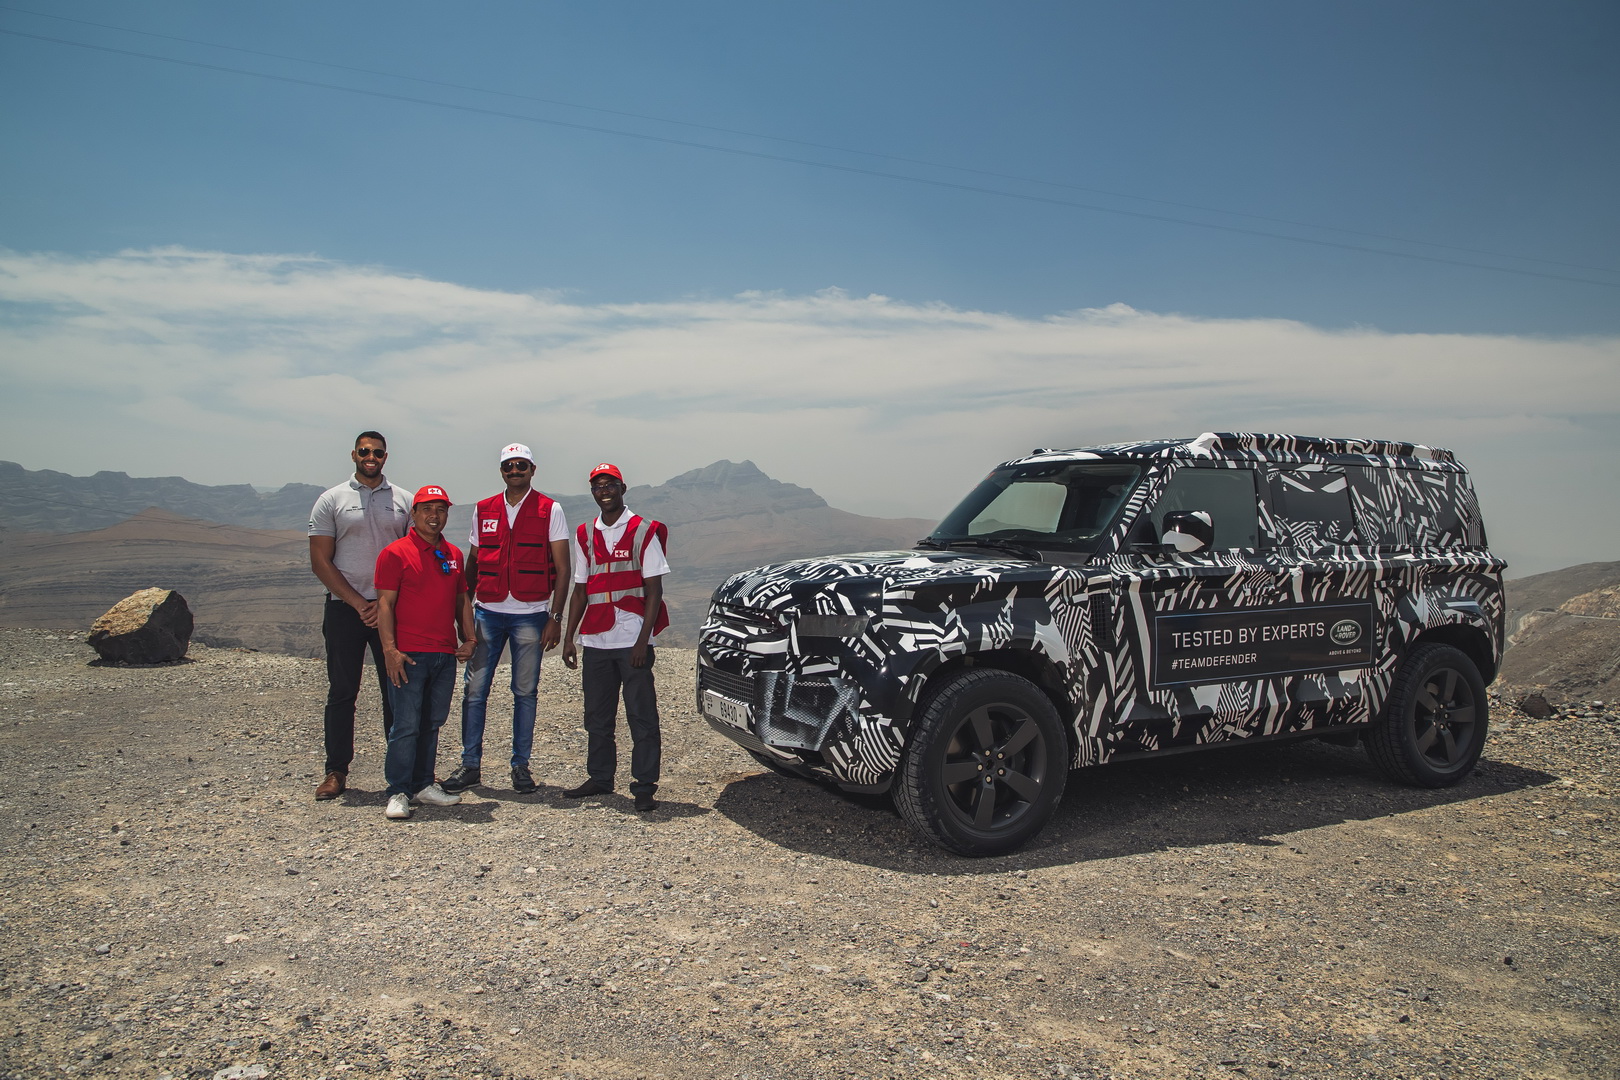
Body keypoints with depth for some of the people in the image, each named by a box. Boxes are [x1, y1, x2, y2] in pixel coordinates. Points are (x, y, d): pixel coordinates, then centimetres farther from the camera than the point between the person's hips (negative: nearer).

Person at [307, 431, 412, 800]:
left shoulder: (404, 501, 7)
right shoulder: (331, 500, 4)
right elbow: (320, 562, 0)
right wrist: (358, 603, -8)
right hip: (344, 608, -1)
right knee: (342, 692, 3)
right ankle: (336, 771, 12)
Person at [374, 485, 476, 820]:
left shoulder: (453, 554, 14)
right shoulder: (396, 553, -4)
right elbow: (385, 604, -8)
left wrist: (469, 638, 11)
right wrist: (389, 649, -15)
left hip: (445, 655, 6)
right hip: (408, 655, -6)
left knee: (432, 723, 11)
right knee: (406, 725, -5)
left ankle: (423, 785, 21)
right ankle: (398, 792, 2)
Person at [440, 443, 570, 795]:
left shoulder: (550, 511, 1)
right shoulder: (483, 511, 11)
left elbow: (562, 568, -1)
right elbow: (472, 564, 17)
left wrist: (555, 617, -7)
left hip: (530, 615, -3)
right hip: (487, 612, 3)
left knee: (525, 692, 4)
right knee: (474, 690, 2)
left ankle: (520, 766, 15)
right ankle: (470, 764, 13)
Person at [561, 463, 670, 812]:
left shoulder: (644, 531, -2)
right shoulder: (585, 535, 13)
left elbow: (654, 590, -5)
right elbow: (581, 590, 16)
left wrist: (643, 640, -13)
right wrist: (568, 637, 10)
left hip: (632, 641, -5)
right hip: (594, 640, 5)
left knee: (642, 715, -2)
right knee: (597, 715, 12)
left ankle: (644, 786, 5)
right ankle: (600, 778, 26)